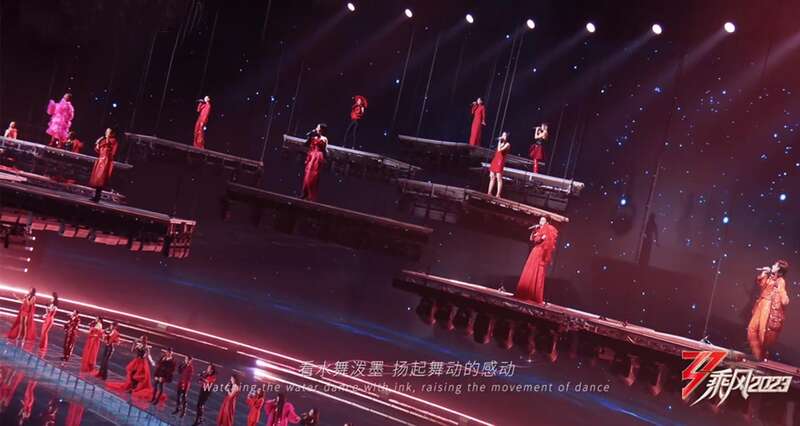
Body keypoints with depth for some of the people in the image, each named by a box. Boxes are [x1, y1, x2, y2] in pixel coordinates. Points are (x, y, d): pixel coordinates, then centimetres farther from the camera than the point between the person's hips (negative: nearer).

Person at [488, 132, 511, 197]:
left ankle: (498, 194, -13)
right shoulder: (501, 143, 20)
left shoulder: (507, 144, -5)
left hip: (500, 161, -8)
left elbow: (499, 150, -17)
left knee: (499, 178, -11)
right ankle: (489, 193, 9)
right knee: (492, 177, 7)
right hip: (495, 160, 8)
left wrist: (499, 142, -11)